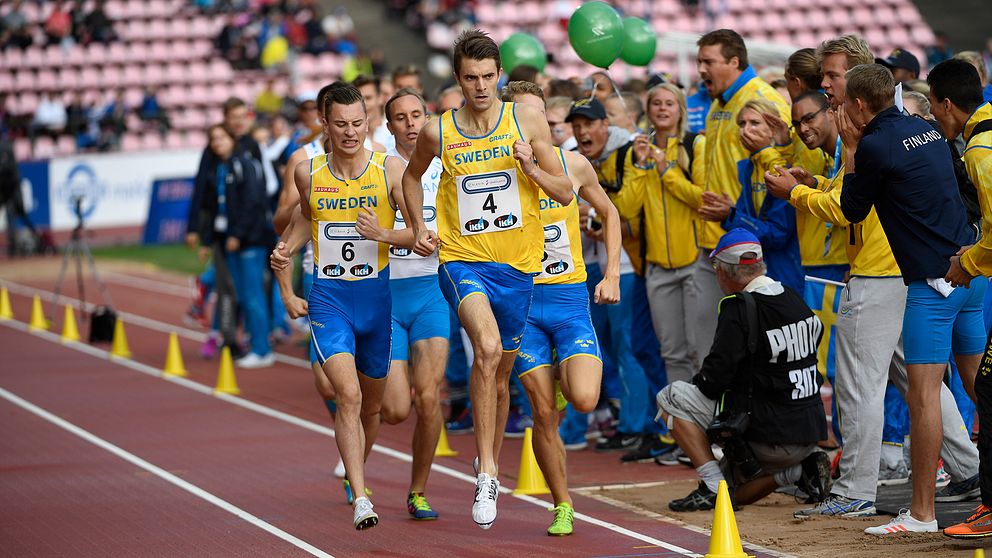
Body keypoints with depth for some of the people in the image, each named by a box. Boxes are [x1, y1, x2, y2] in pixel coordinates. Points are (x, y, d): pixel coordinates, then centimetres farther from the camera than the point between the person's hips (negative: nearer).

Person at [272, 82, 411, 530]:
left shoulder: (390, 169, -7)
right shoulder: (308, 173, -2)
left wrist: (382, 233, -28)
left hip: (377, 297, 1)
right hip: (328, 300, -1)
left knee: (371, 403, 16)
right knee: (348, 395, -21)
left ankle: (356, 472, 44)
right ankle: (361, 500, -25)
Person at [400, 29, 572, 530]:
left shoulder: (526, 121, -1)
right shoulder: (438, 132, -1)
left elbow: (565, 193, 3)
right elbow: (412, 174, 21)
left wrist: (530, 167, -15)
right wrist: (418, 229, 9)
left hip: (518, 266, 2)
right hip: (462, 260, -2)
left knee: (500, 375, 14)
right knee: (488, 348, -28)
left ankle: (490, 464, 37)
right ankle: (486, 473, -24)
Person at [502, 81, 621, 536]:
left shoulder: (572, 165, 0)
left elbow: (608, 214, 16)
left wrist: (612, 275, 8)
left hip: (570, 297, 1)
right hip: (521, 300, -1)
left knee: (584, 400, -17)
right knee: (544, 414, -1)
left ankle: (562, 375, 20)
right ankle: (562, 507, 14)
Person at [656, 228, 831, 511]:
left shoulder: (739, 308, -16)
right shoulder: (794, 299, 7)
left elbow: (714, 378, -18)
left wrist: (698, 383, 6)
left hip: (768, 436, -8)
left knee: (670, 397, 2)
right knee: (737, 495, 28)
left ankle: (714, 487, -3)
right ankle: (802, 469, 5)